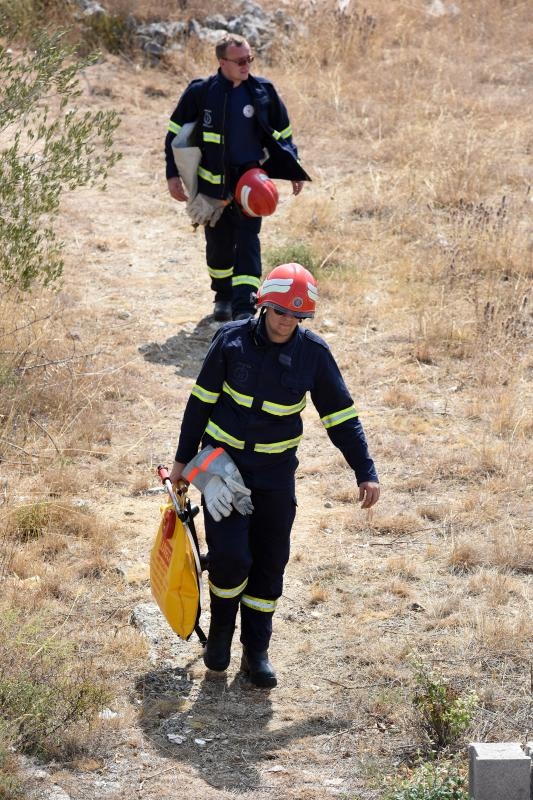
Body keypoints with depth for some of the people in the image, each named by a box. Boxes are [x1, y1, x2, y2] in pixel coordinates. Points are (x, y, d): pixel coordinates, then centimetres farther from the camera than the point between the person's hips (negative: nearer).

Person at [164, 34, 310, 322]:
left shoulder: (263, 91, -1)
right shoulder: (201, 92, -6)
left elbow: (283, 134, 12)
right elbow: (175, 133, 4)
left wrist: (294, 170, 7)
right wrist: (173, 175, 0)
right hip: (213, 181, 0)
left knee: (247, 241, -10)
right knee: (218, 242, 10)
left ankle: (244, 307, -15)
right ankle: (223, 296, 32)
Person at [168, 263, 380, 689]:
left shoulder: (314, 353, -8)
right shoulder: (231, 339, -11)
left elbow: (341, 415, -1)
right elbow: (201, 401, -1)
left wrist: (365, 471, -5)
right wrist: (183, 458, 3)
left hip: (276, 472, 2)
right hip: (223, 462, -2)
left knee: (270, 562, 5)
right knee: (231, 556, -13)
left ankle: (256, 650, 19)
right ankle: (221, 628, 15)